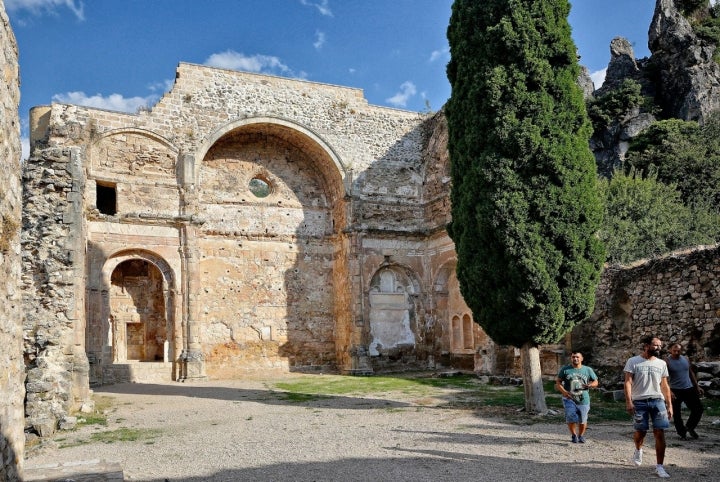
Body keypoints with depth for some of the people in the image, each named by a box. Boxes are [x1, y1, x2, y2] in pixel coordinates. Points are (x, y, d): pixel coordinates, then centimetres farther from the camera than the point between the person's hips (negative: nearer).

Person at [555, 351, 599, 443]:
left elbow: (595, 382, 13)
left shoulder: (588, 370, 6)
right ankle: (574, 435, 11)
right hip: (569, 399, -1)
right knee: (571, 418, -15)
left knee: (582, 420, 4)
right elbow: (558, 383, 4)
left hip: (583, 400, 1)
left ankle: (581, 436, 32)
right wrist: (564, 392, -14)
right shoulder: (565, 369, 2)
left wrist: (590, 385, -11)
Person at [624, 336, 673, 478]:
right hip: (639, 401, -2)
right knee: (641, 431, 6)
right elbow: (628, 382, -6)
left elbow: (665, 385, 14)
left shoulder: (661, 363, 10)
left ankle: (659, 466, 1)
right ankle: (638, 450, 39)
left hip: (658, 401, 3)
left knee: (660, 433, -6)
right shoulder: (633, 361, -1)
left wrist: (669, 405, 9)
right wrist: (628, 401, -15)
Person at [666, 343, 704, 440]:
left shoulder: (686, 359, 7)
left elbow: (691, 373, 18)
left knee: (698, 409, 2)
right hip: (675, 391, -4)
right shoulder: (667, 361, -9)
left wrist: (697, 386, 14)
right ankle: (682, 433, 18)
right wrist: (669, 391, -22)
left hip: (689, 389, 4)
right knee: (676, 414, 2)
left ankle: (689, 427, 22)